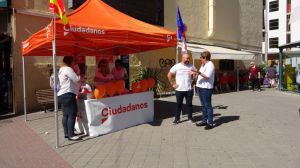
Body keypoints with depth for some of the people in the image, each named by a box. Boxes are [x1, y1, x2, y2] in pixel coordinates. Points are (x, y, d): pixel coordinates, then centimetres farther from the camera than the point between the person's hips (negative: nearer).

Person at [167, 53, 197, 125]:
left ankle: (190, 118, 23)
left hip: (189, 90, 2)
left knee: (189, 104, 9)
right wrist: (172, 84, -4)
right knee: (178, 104, 9)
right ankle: (177, 118, 21)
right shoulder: (176, 66, -5)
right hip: (179, 90, -2)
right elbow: (169, 75, -1)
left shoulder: (191, 66, 1)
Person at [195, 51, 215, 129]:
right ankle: (204, 121, 25)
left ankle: (210, 123, 4)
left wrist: (199, 73, -33)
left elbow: (207, 76, -23)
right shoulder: (203, 65, 18)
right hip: (201, 87, 10)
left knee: (208, 106, -3)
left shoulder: (210, 65, -12)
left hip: (206, 88, -10)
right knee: (203, 105, 15)